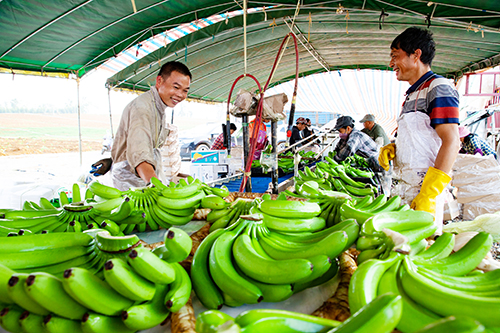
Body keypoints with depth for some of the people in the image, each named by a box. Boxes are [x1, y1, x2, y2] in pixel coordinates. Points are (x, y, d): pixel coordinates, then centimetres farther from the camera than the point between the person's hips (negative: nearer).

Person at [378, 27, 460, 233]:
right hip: (403, 188, 9)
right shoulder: (412, 94, 19)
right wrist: (391, 149, 4)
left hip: (425, 187, -9)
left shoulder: (439, 88, -8)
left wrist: (429, 195, -24)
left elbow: (451, 143, -17)